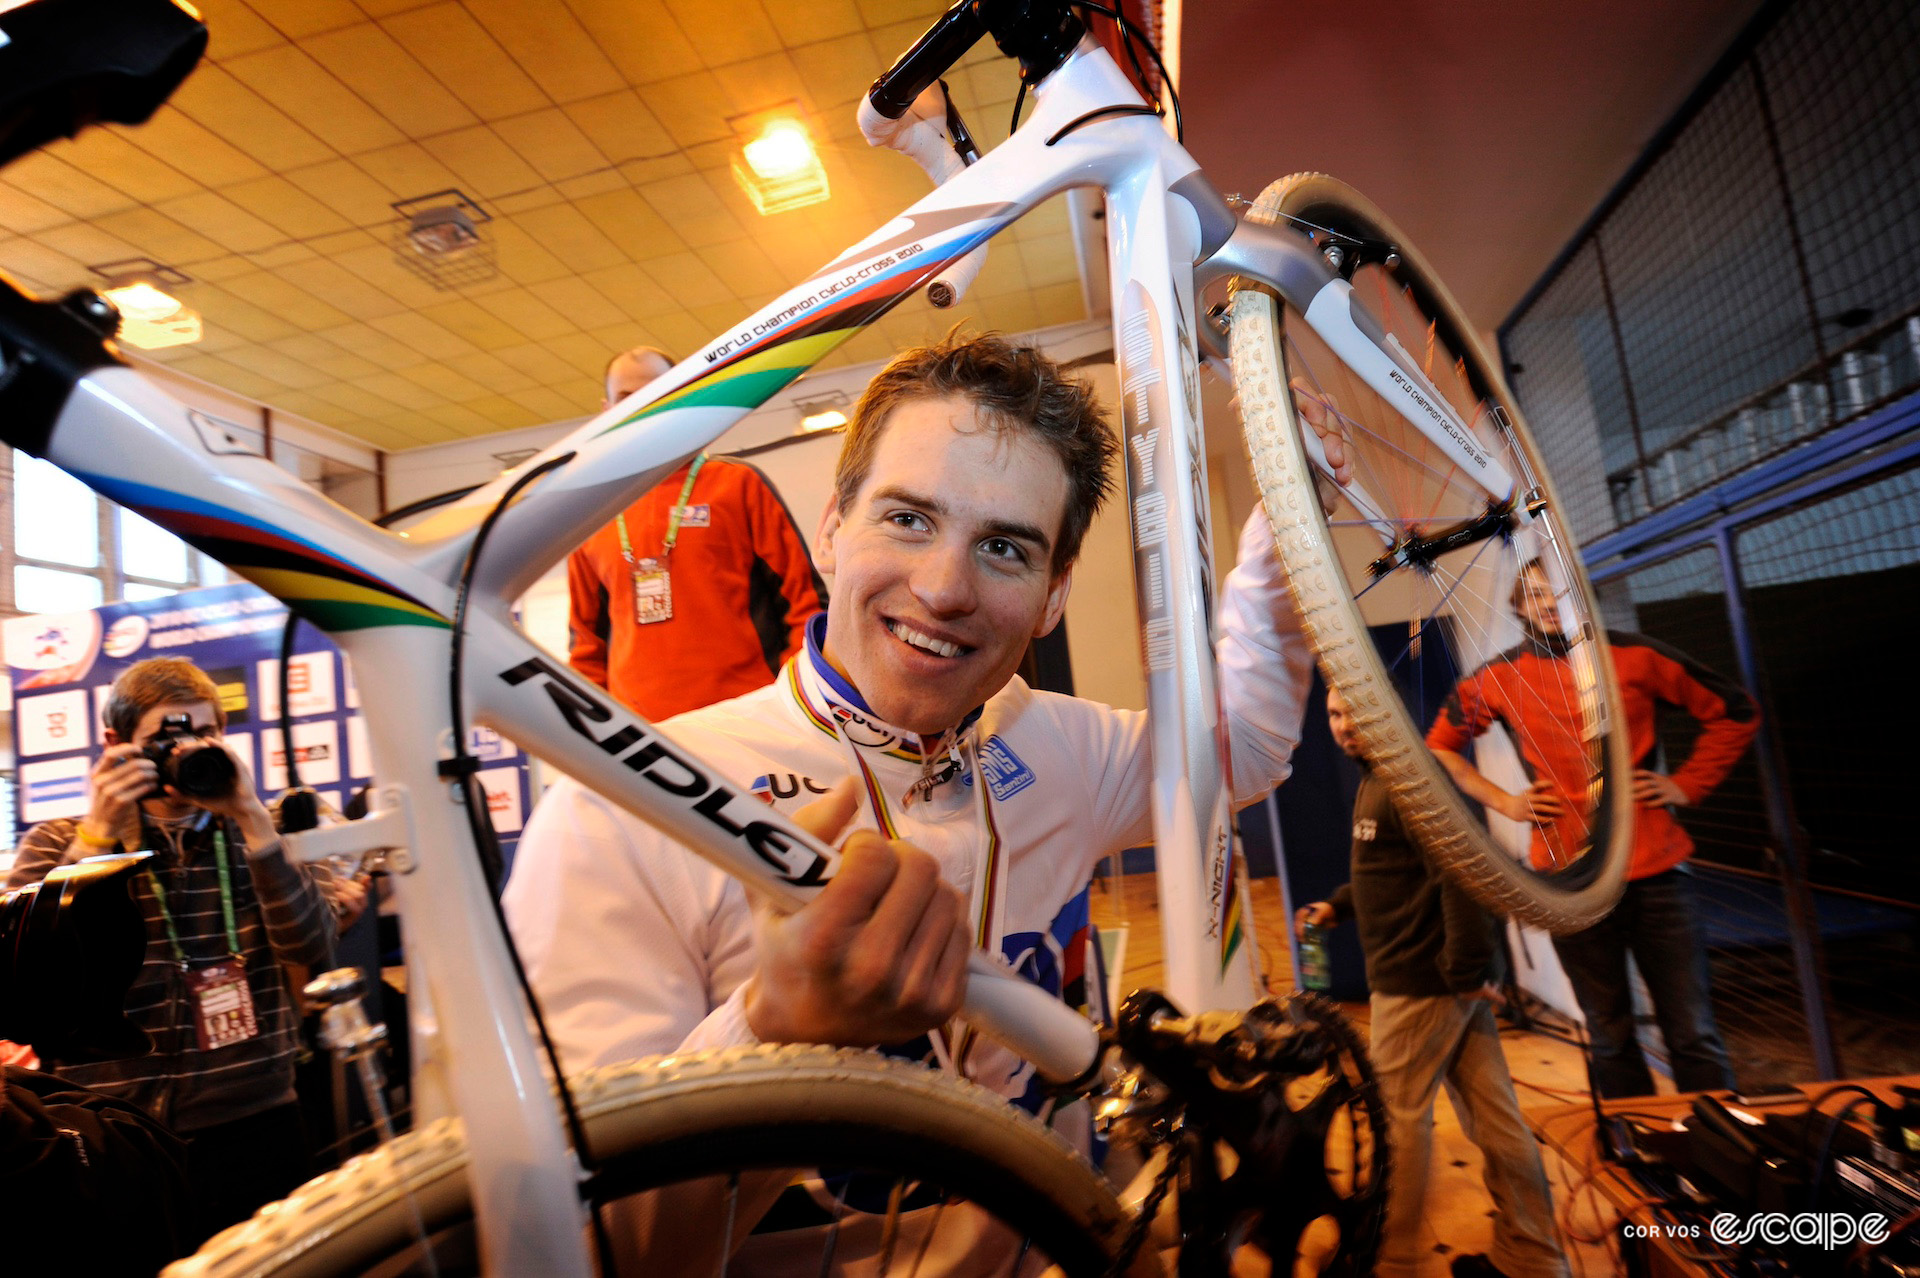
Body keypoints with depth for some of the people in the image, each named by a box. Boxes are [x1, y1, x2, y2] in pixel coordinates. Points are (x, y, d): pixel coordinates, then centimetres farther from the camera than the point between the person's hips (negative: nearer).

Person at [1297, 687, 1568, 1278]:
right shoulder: (1375, 781, 14)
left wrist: (1464, 969, -22)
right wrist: (1339, 905, 11)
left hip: (1423, 980, -9)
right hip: (1454, 977, 9)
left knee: (1398, 1118, 4)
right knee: (1491, 1112, 15)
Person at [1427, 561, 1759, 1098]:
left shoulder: (1634, 655, 1)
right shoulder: (1500, 677, 1)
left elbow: (1735, 711, 12)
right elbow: (1439, 746, 13)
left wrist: (1685, 784, 3)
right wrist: (1504, 801, 4)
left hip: (1654, 870, 0)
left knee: (1692, 1033, 7)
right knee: (1610, 1039, 13)